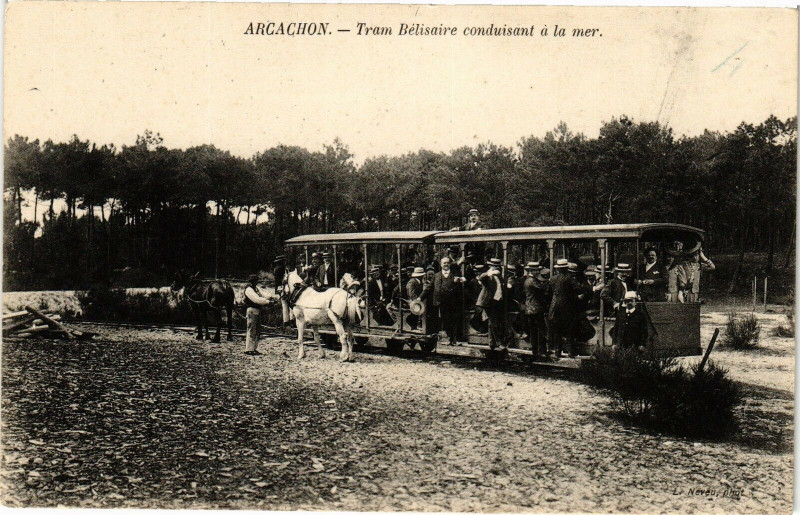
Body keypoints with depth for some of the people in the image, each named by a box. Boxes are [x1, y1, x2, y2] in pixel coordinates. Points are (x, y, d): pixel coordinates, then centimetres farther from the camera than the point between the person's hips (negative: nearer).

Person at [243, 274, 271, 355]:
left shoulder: (256, 288, 16)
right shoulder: (248, 289, -13)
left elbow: (262, 296, 17)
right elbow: (256, 299, -21)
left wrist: (266, 299, -4)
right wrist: (267, 301, -18)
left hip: (257, 311, 10)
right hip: (252, 310, -10)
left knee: (257, 331, 12)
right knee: (252, 330, -7)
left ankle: (254, 348, 20)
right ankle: (249, 349, -3)